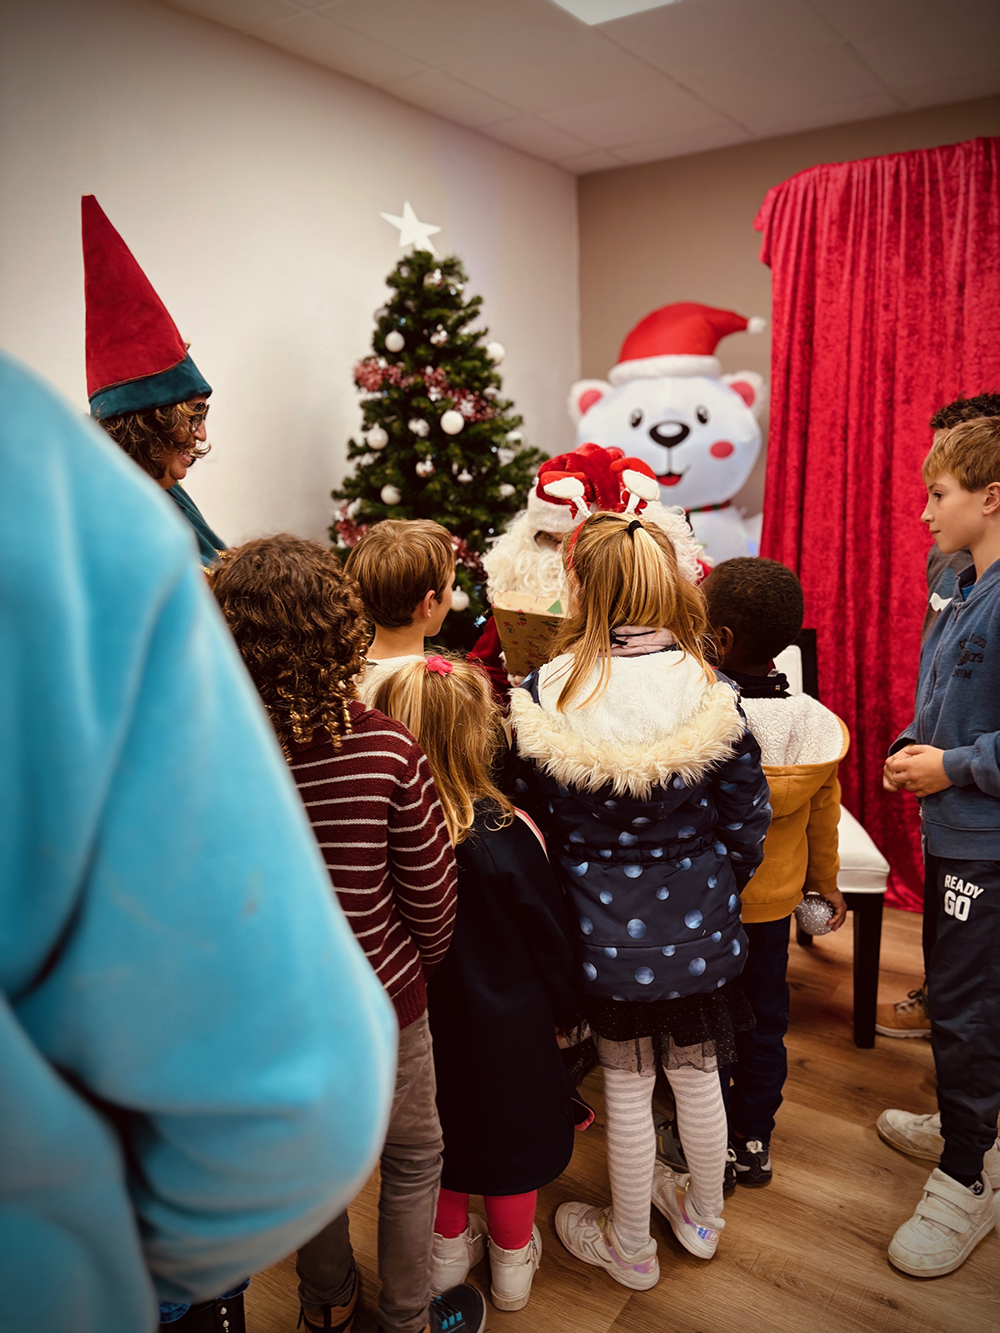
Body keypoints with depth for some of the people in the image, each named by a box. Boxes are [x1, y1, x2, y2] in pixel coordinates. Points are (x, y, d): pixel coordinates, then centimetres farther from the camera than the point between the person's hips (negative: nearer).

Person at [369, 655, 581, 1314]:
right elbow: (550, 933, -15)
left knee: (440, 1128, 25)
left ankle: (449, 1246, 46)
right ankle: (513, 1260, 41)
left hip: (422, 1016, 3)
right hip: (508, 1021, -3)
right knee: (514, 1128, 21)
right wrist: (567, 1005, 3)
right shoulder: (507, 833, -27)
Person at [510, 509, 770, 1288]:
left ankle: (630, 1247, 39)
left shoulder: (547, 696, -16)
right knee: (697, 1074, 22)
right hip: (698, 926, 1)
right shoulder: (709, 693, -14)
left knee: (628, 1084, 17)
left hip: (606, 927, -1)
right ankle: (704, 1217, 47)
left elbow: (534, 822, -6)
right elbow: (747, 820, -6)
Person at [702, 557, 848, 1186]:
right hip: (773, 900, 4)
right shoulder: (818, 724, -12)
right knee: (764, 1018, 20)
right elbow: (824, 820, 1)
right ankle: (755, 1141, 36)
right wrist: (827, 884, 17)